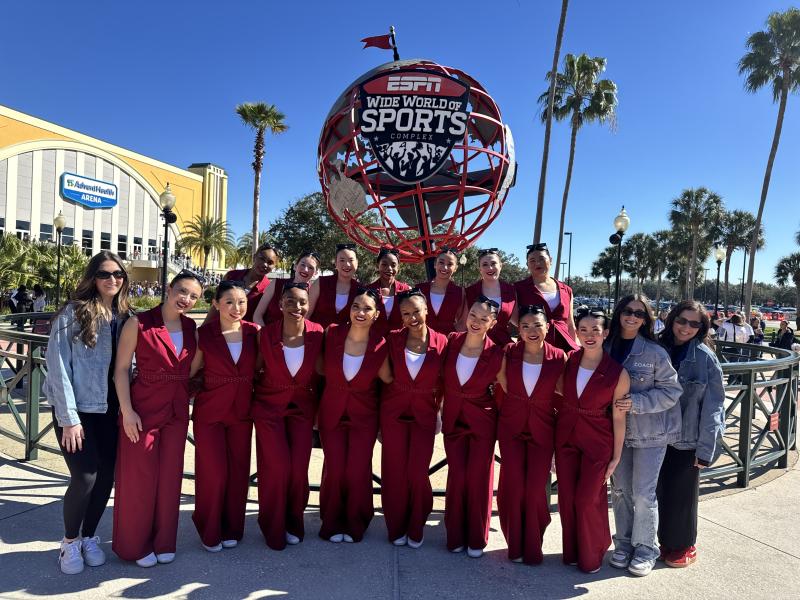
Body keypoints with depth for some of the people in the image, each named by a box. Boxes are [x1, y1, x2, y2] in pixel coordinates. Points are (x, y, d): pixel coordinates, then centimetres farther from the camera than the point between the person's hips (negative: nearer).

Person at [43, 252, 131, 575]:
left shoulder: (125, 317, 5)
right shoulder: (73, 312, -9)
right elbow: (58, 366, -11)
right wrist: (69, 418, -14)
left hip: (110, 409, 4)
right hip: (76, 409, -4)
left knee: (106, 476, 6)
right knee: (85, 478, -6)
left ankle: (89, 537, 29)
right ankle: (70, 541, 19)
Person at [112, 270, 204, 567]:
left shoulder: (190, 328, 4)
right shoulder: (138, 324, -10)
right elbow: (121, 369, -10)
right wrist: (127, 411, -14)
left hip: (177, 413, 5)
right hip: (143, 411, -4)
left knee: (169, 478, 12)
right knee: (139, 478, 7)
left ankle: (163, 542, 29)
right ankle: (135, 545, 26)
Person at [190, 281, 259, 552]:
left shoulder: (254, 333, -3)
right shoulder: (204, 334, -9)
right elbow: (189, 372, -4)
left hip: (242, 412, 2)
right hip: (210, 412, -2)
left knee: (238, 472, 9)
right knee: (213, 473, 3)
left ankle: (232, 530, 30)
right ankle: (209, 532, 26)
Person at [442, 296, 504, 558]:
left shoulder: (496, 354, -14)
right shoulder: (452, 341, -7)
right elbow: (441, 378, 4)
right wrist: (437, 411, 3)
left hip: (482, 422, -2)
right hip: (453, 419, 2)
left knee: (479, 478, 5)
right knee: (456, 477, 5)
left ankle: (476, 539, 24)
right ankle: (455, 536, 24)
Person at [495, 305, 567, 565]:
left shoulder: (559, 358, -9)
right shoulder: (508, 353, -7)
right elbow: (503, 388, 4)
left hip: (542, 431, 0)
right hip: (511, 429, 1)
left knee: (536, 489, 3)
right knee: (512, 486, 3)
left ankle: (533, 548, 25)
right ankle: (515, 546, 24)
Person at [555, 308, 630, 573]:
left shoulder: (618, 373, -13)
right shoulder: (568, 361, -4)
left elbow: (618, 417, -6)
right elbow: (558, 400, 3)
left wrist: (616, 456, -2)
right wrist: (551, 443, 5)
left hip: (597, 443, -3)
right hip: (566, 438, 3)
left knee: (588, 499, 5)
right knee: (567, 497, 11)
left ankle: (591, 555, 30)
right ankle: (571, 551, 32)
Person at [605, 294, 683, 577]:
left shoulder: (655, 353, -12)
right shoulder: (607, 349, -1)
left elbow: (671, 390, -12)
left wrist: (635, 403, -20)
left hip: (650, 433, -3)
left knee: (643, 493, 2)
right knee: (620, 490, 12)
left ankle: (645, 549, 21)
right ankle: (623, 543, 29)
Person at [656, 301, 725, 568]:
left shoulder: (705, 358, -10)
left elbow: (713, 405, -10)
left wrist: (706, 448, -12)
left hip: (688, 439, -3)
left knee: (682, 493, 8)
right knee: (662, 490, 11)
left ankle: (684, 546, 28)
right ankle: (666, 540, 31)